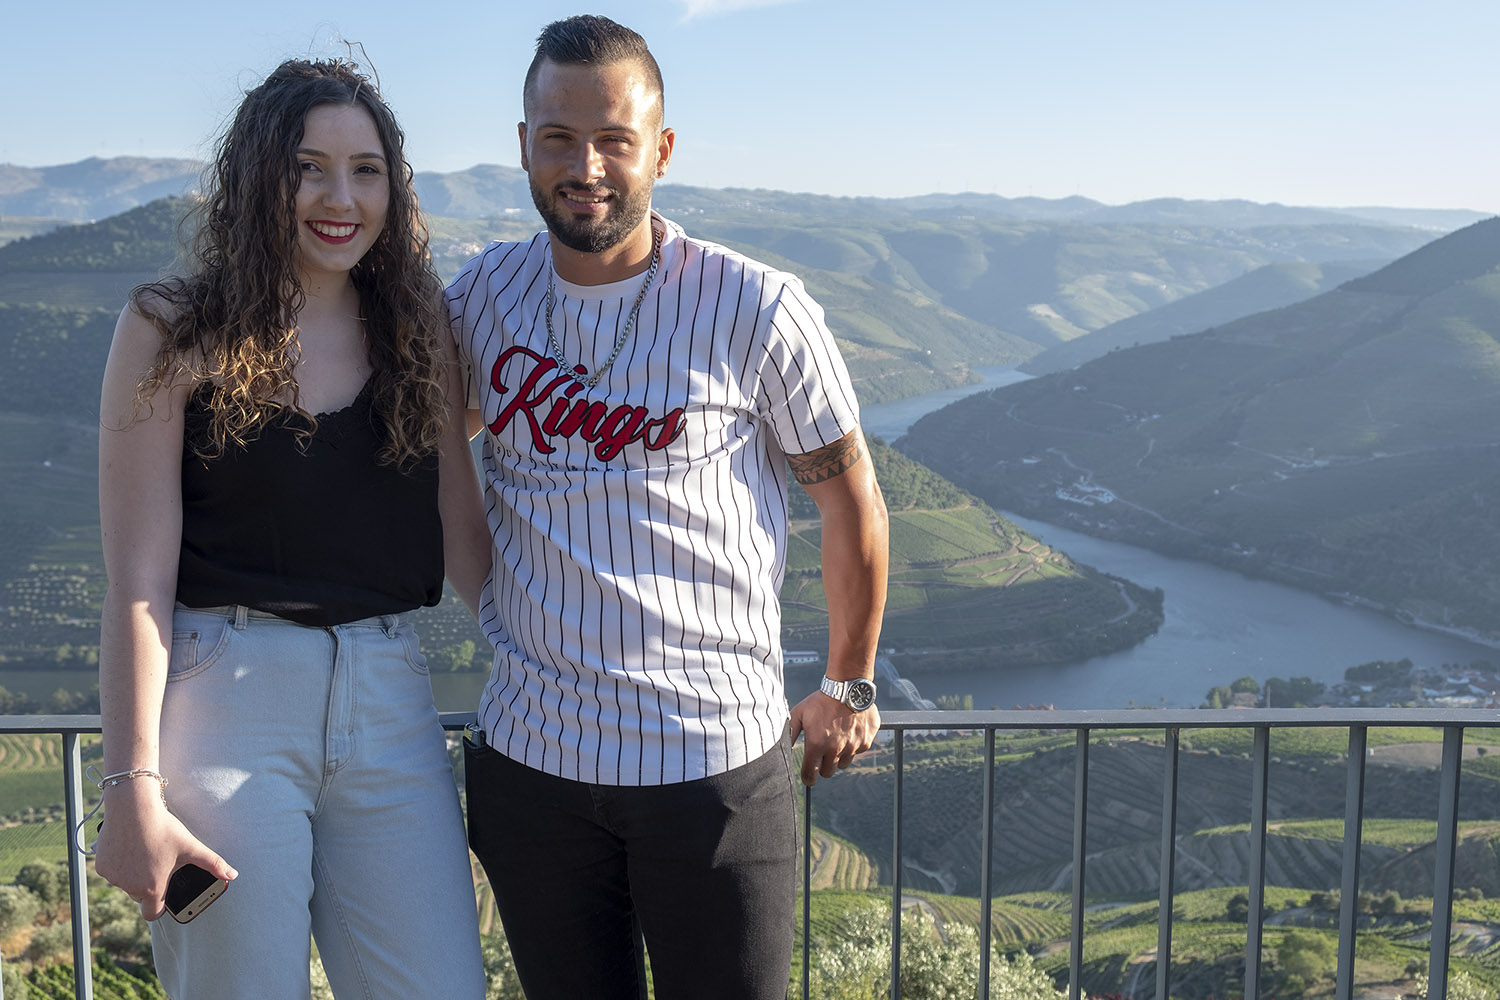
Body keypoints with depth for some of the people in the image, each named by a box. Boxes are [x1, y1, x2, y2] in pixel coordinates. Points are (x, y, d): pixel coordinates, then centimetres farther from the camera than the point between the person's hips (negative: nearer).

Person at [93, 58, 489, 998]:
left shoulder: (419, 330, 8)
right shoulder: (175, 331, -3)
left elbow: (464, 537, 12)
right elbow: (138, 581, -5)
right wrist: (134, 786, -8)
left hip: (390, 700, 4)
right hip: (222, 699, -3)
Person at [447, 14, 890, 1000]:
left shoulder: (757, 310, -9)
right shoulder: (483, 292, 2)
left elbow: (850, 496, 2)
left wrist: (850, 686, 10)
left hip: (716, 761, -3)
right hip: (530, 758, 3)